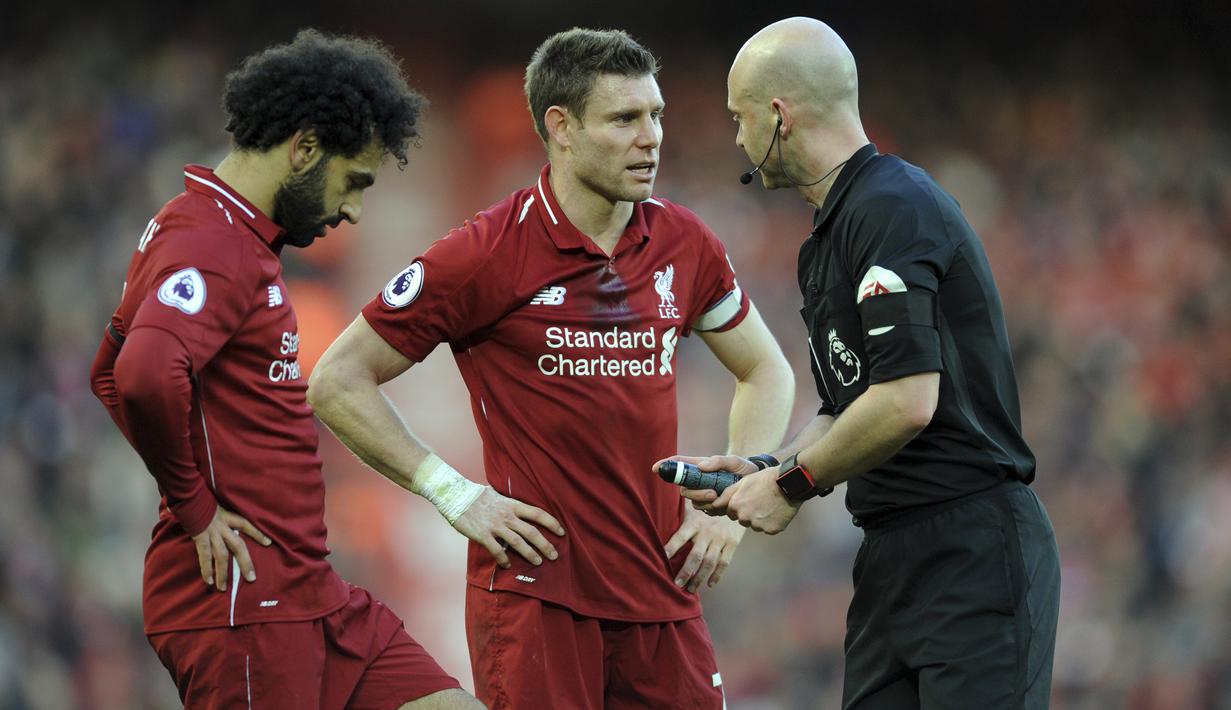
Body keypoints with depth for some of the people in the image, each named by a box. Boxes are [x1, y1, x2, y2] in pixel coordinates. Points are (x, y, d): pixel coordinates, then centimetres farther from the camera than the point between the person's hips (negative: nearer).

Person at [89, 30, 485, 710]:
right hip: (241, 599, -10)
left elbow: (108, 373, 31)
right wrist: (195, 507, -20)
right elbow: (145, 375, -35)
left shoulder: (235, 238, 18)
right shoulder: (213, 246, -15)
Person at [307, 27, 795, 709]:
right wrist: (453, 493, -8)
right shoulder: (489, 252, -8)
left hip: (662, 589, 5)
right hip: (535, 590, -5)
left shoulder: (683, 243, 6)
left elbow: (765, 371, 22)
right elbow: (337, 382, -4)